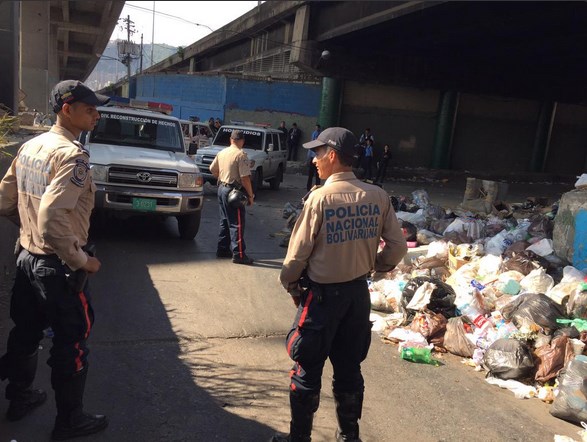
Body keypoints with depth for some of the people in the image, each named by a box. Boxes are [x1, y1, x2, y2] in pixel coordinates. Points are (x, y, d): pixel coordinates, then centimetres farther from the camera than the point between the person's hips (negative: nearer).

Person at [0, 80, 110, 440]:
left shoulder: (30, 147, 5)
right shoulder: (72, 154, -22)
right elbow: (53, 219, -32)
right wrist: (81, 261, -21)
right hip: (58, 266, -8)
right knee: (72, 345, 8)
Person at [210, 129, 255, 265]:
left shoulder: (222, 152, 8)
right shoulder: (241, 154, -15)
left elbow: (213, 170, 17)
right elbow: (245, 178, -20)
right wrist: (250, 195, -13)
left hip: (221, 189, 8)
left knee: (225, 221, 16)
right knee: (237, 224, -3)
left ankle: (222, 249, 23)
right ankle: (238, 254, -1)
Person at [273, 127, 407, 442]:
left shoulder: (320, 197, -17)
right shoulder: (377, 196, -4)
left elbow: (298, 252, -13)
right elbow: (398, 247, 0)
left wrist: (289, 283, 5)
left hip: (322, 294, -5)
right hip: (358, 292, 5)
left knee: (307, 370, 10)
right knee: (349, 368, 18)